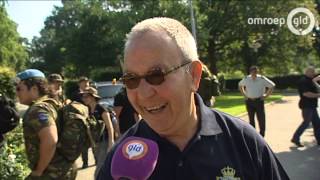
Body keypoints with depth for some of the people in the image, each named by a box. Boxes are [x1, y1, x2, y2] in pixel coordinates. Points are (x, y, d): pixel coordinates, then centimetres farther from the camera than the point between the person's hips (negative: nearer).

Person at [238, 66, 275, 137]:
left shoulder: (262, 79, -8)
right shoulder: (246, 79, 0)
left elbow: (272, 86, 2)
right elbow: (240, 85, 19)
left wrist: (266, 95, -3)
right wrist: (244, 94, 9)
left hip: (259, 101, -2)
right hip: (249, 101, 2)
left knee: (261, 120, -4)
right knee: (251, 120, 10)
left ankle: (261, 137, 7)